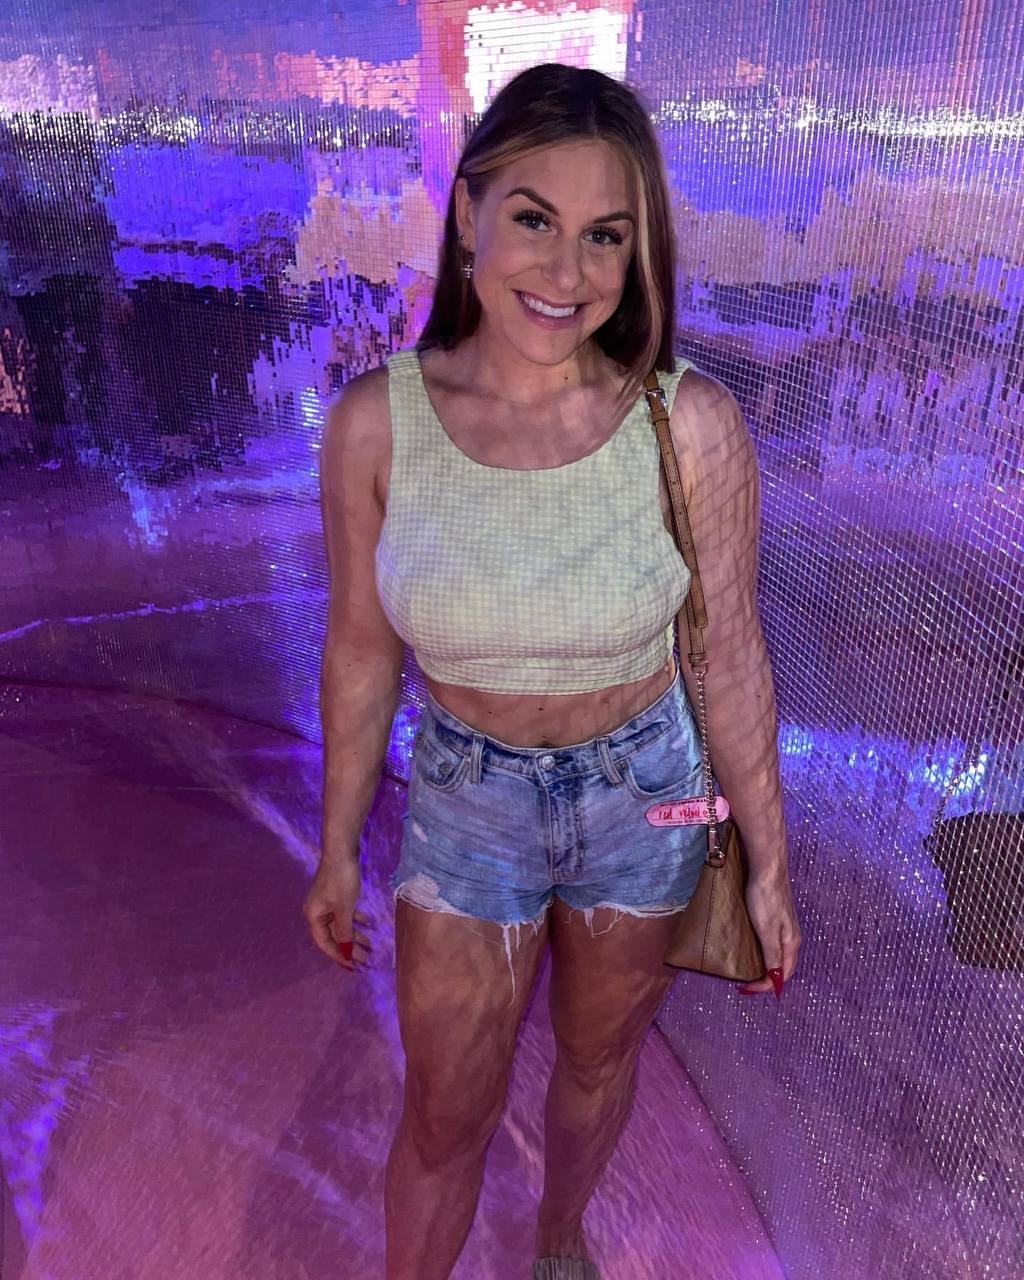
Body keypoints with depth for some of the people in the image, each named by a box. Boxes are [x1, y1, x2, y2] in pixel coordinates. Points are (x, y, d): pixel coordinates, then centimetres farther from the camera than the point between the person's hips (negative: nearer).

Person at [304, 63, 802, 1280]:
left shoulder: (693, 424, -20)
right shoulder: (374, 421, -17)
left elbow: (730, 655, -10)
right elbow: (361, 648, -5)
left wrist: (769, 864, -1)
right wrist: (337, 848, 4)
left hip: (644, 795, 1)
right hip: (466, 801, 0)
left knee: (599, 1052, 26)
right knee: (444, 1112, 16)